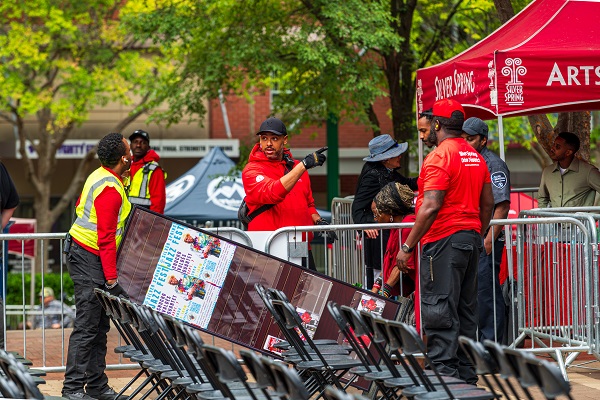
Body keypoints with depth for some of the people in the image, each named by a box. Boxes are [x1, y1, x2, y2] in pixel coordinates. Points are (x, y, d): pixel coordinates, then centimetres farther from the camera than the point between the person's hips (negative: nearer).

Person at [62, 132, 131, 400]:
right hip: (90, 260, -10)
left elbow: (80, 206, 23)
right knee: (87, 326, -9)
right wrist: (111, 278, -20)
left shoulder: (99, 176, 10)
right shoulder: (110, 190, -20)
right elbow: (106, 238, -22)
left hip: (82, 255, 10)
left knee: (99, 326, 13)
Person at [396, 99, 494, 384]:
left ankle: (443, 373, -10)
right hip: (471, 238, 9)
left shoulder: (439, 156, -14)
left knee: (439, 312, -7)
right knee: (466, 310, 13)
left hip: (444, 240, -9)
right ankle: (466, 374, 17)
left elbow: (430, 207, -20)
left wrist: (407, 246, -17)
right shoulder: (476, 157, 12)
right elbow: (488, 202, 16)